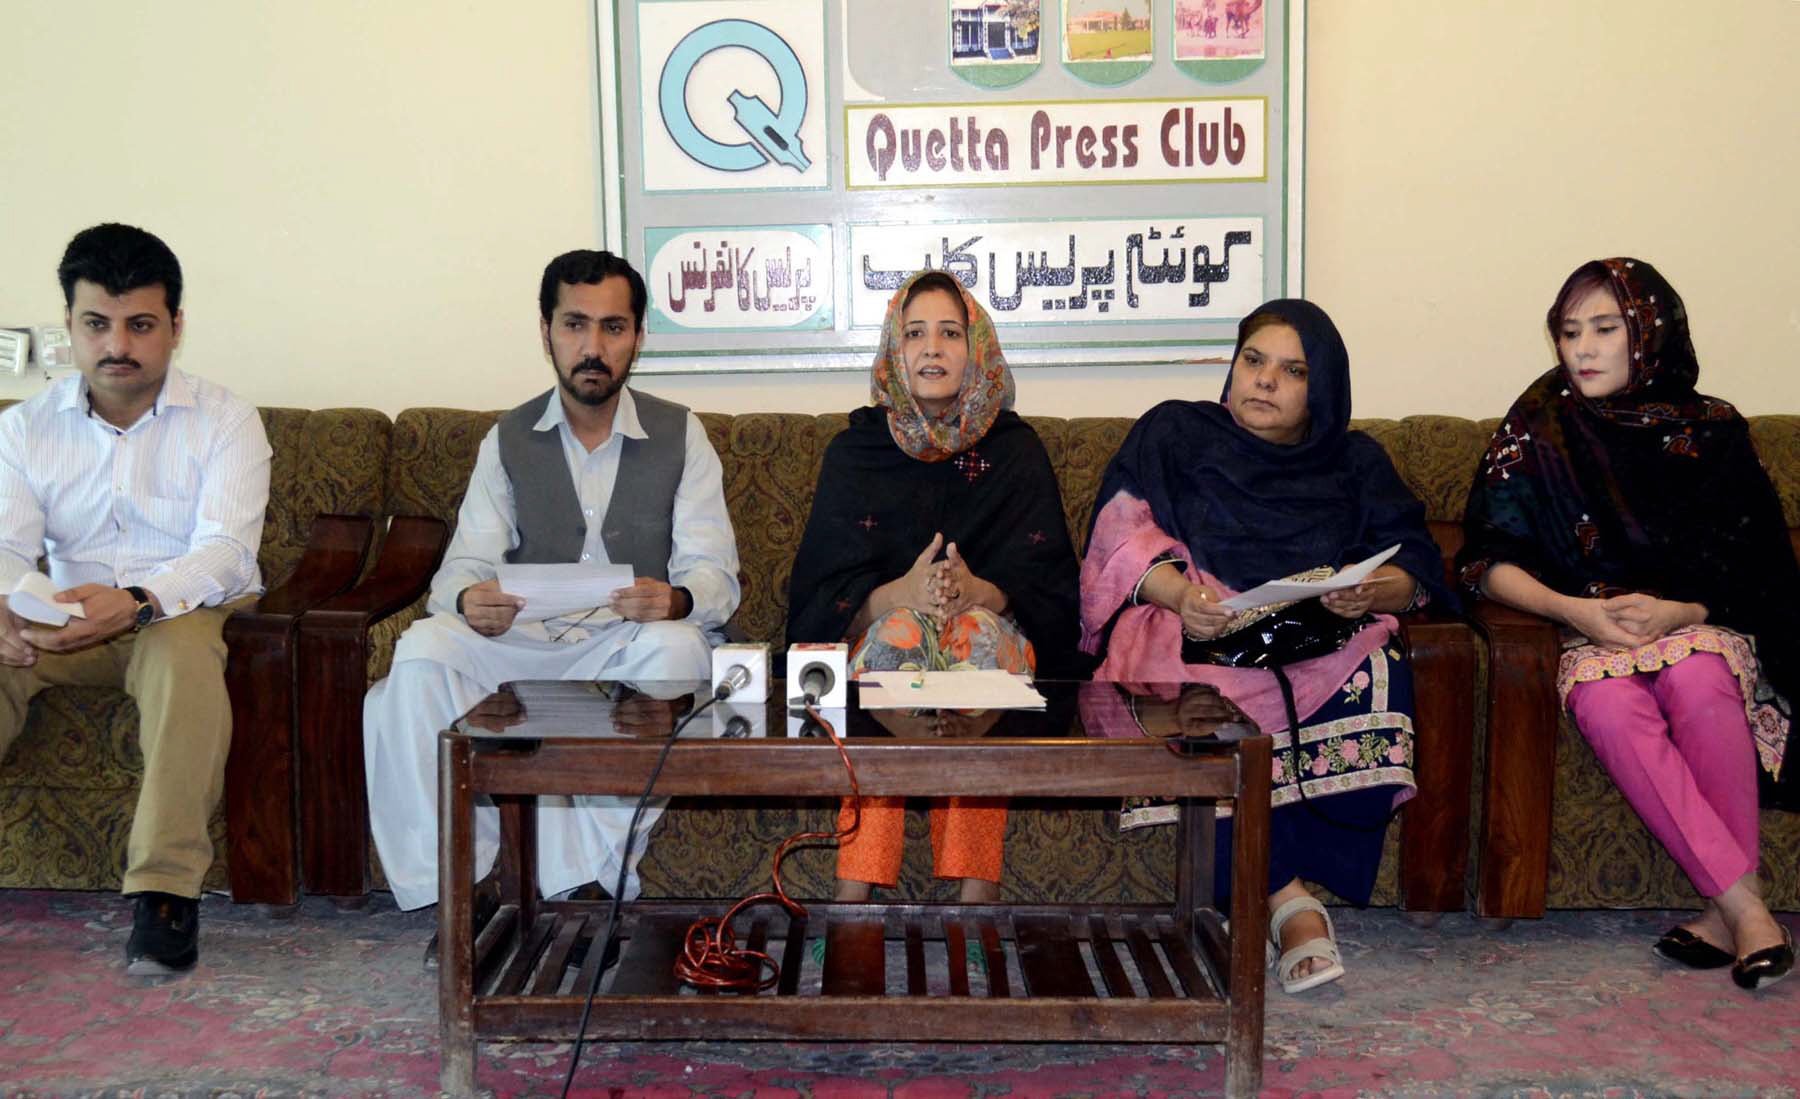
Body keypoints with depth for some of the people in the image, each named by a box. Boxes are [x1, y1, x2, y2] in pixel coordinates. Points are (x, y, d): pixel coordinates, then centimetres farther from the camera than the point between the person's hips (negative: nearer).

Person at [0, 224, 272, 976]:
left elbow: (225, 549, -19)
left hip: (188, 612, -3)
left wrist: (137, 601, -40)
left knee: (183, 646, -37)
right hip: (65, 624, 4)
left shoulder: (223, 421, -5)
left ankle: (166, 886, -35)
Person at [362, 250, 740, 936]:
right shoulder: (508, 440, 10)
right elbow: (465, 565, 2)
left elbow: (714, 573, -3)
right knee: (423, 650, -27)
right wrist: (469, 601, -24)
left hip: (632, 645, -1)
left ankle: (584, 882, -28)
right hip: (523, 641, 2)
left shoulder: (680, 435, 5)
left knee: (675, 645, -35)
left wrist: (674, 599, -29)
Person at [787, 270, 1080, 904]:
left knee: (977, 630, -34)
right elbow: (823, 591, -2)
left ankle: (977, 888, -39)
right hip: (873, 635, 0)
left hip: (995, 635, 0)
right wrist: (899, 594, -24)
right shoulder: (856, 449, 7)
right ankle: (853, 890, -40)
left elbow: (1048, 589, -1)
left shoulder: (1015, 449, 7)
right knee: (899, 629, -33)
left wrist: (979, 592, -25)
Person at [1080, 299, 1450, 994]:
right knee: (1211, 706, -37)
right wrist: (1180, 593, -19)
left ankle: (1280, 882, -25)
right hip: (1202, 634, -2)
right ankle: (1287, 898, -26)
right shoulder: (1174, 432, 18)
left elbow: (1415, 564, 11)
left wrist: (1371, 592, -15)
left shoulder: (1356, 461, 24)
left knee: (1378, 680, -33)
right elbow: (1120, 535, 2)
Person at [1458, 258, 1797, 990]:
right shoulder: (1537, 431, 6)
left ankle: (1728, 908, -30)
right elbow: (1488, 563, -1)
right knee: (1607, 704, -34)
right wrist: (1575, 610, -16)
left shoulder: (1712, 431, 6)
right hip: (1591, 632, 0)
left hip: (1700, 624, 0)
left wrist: (1679, 612, -14)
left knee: (1697, 681, -35)